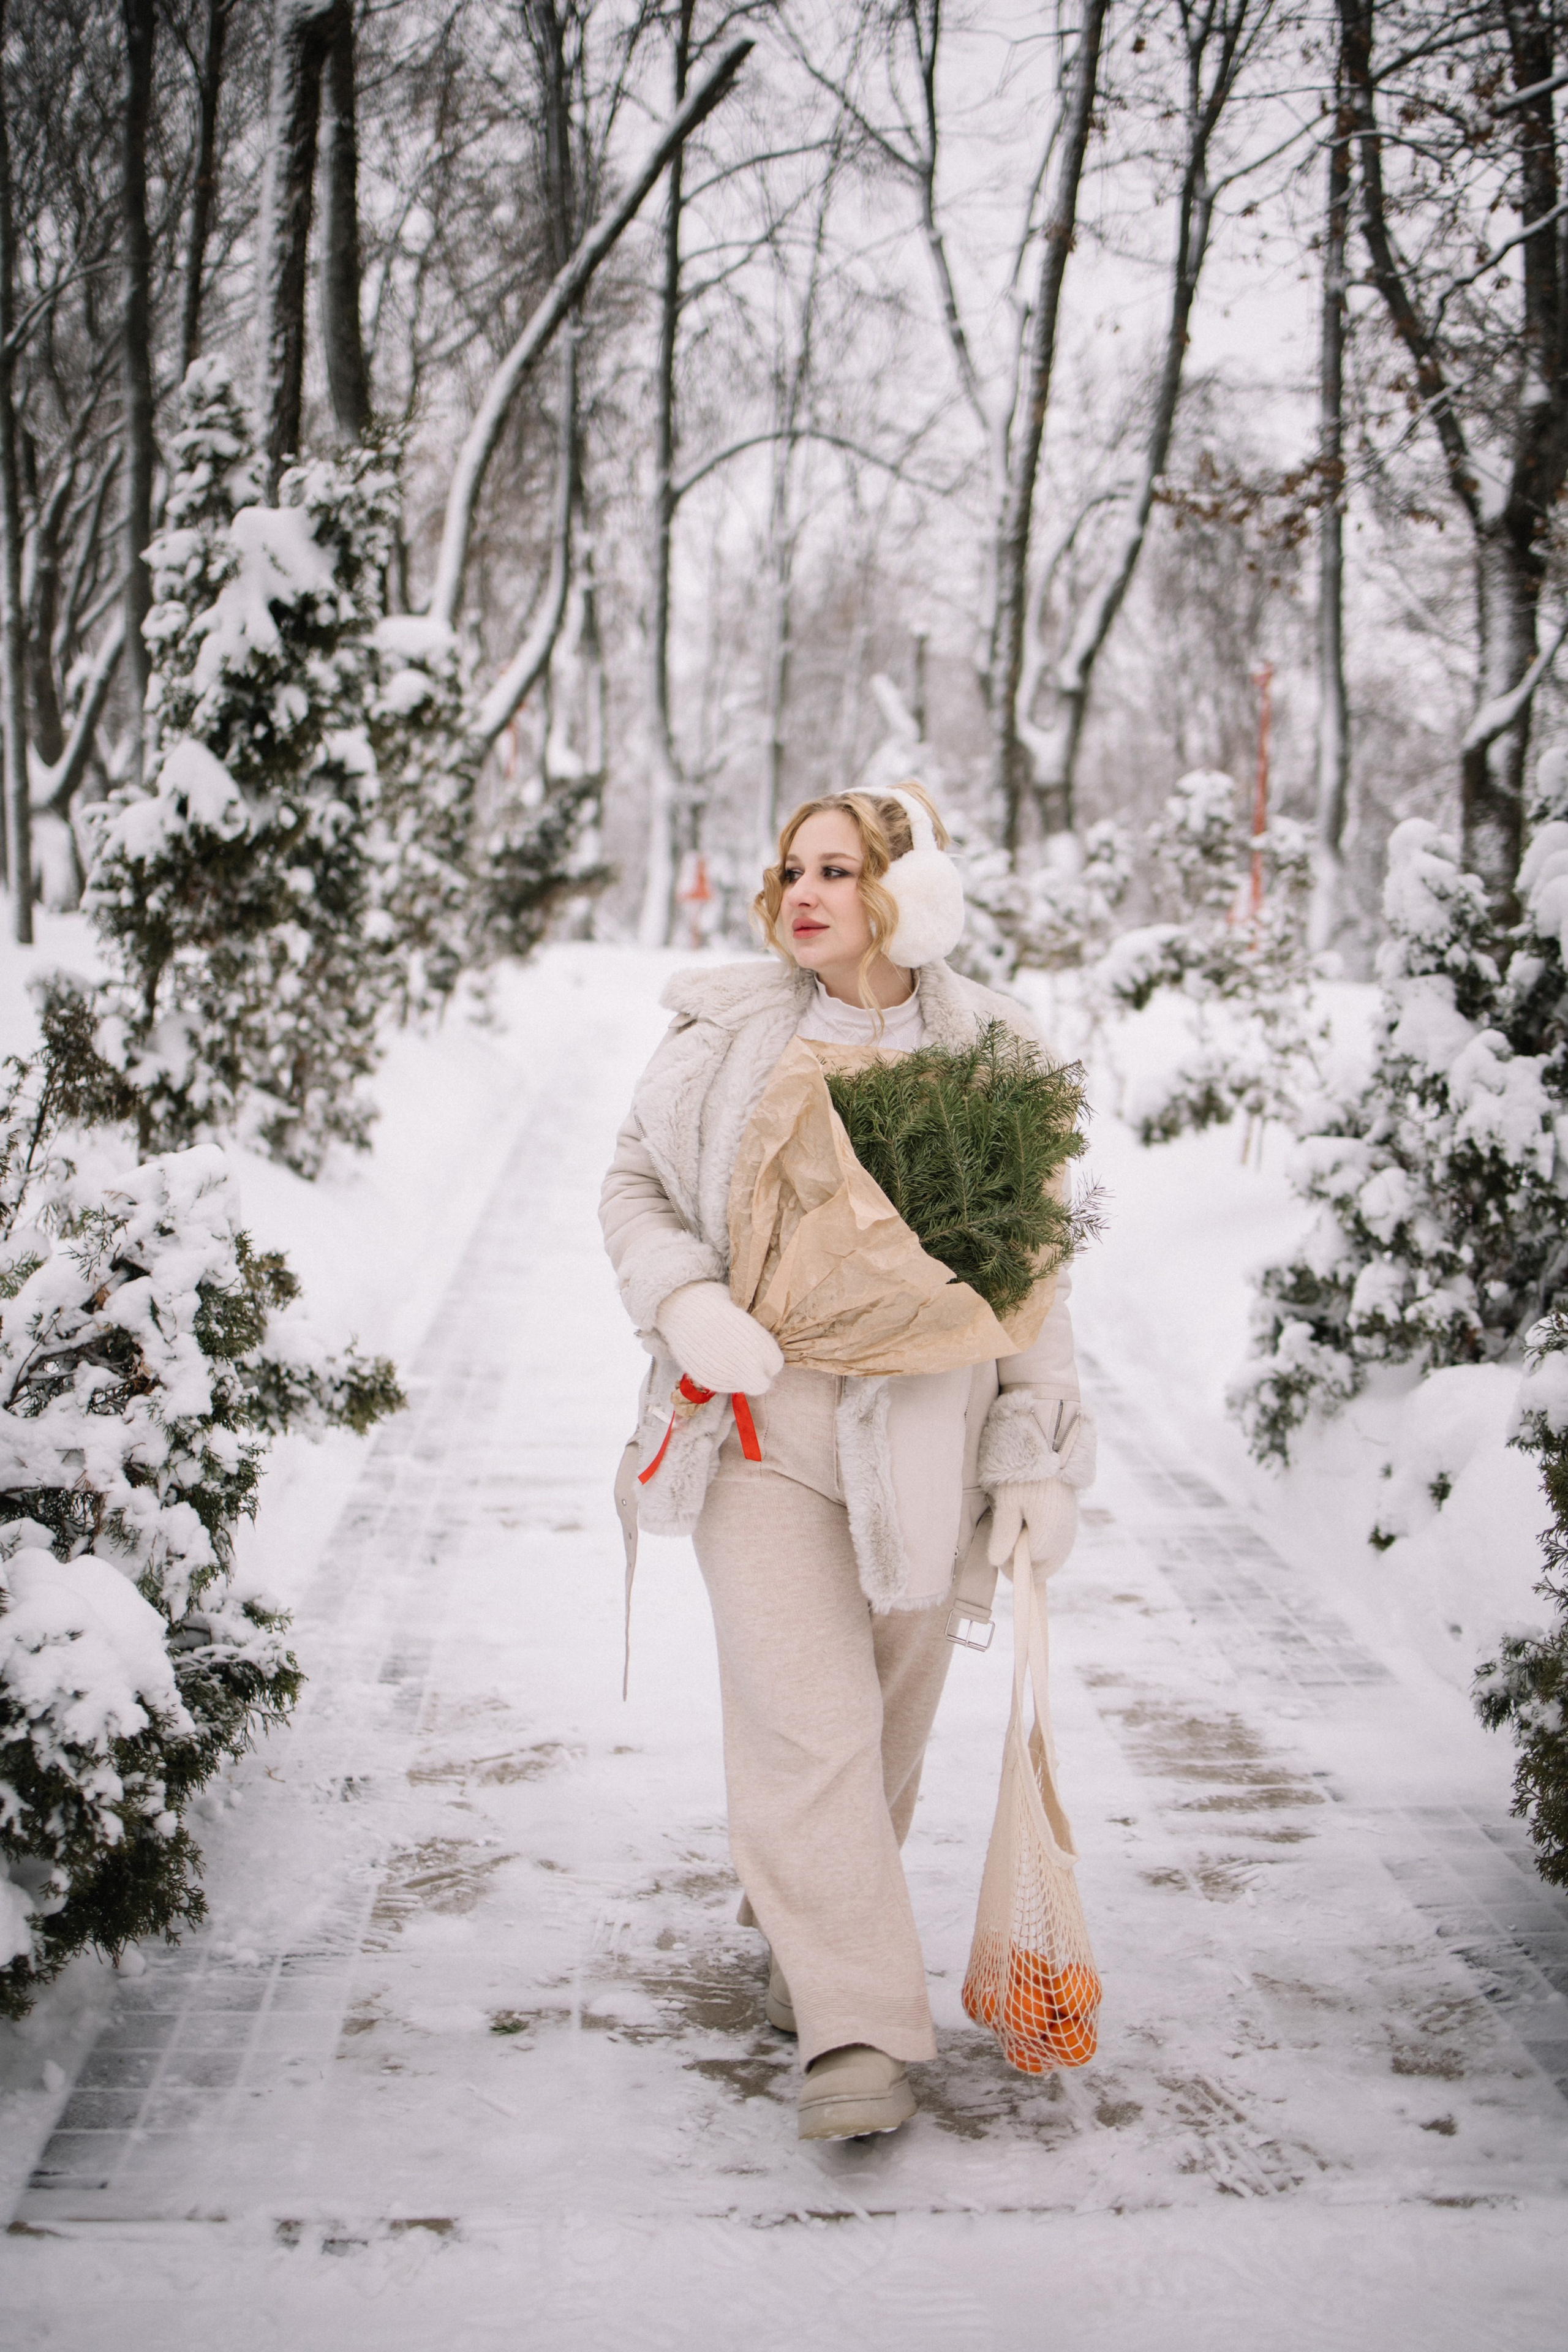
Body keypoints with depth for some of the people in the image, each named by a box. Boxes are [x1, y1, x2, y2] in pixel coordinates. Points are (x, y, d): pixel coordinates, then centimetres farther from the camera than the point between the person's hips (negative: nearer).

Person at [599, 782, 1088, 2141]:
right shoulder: (727, 1032, 2)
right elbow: (635, 1185, 10)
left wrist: (1037, 1457, 0)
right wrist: (682, 1302, -10)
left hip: (919, 1433, 1)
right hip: (757, 1420, -1)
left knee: (888, 1718, 13)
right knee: (804, 1721, -9)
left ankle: (799, 1933, 40)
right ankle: (859, 2035, -2)